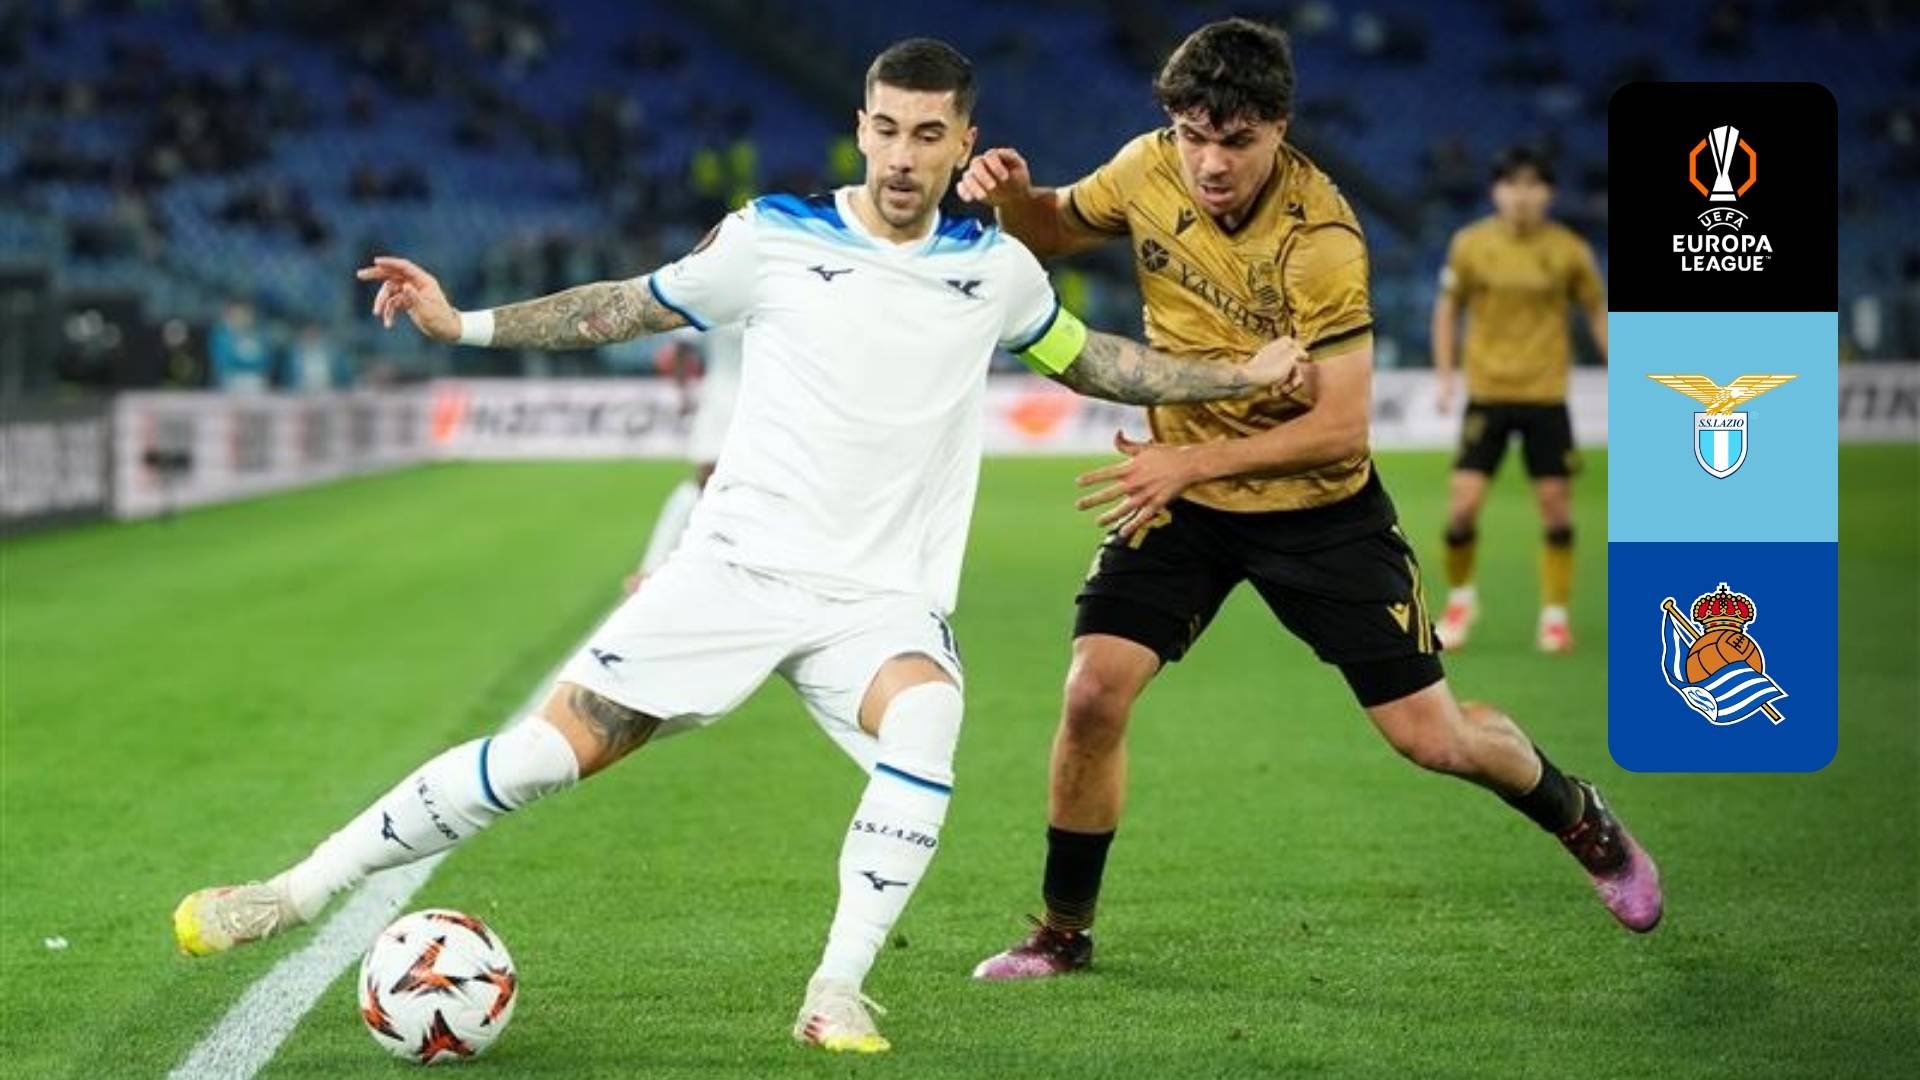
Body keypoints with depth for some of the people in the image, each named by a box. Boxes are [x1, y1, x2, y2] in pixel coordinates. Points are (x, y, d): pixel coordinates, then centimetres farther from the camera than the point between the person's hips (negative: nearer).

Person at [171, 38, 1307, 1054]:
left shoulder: (996, 269, 6)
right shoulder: (774, 237, -1)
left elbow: (1091, 358, 24)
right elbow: (629, 305, 10)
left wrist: (1243, 374, 16)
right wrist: (465, 324, 2)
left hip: (885, 600, 1)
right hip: (740, 565, -1)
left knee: (925, 723, -33)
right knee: (552, 749, -10)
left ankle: (836, 997, -25)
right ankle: (297, 891, 2)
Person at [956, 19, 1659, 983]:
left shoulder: (1321, 240, -26)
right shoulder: (1149, 170, -12)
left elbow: (1341, 428, -25)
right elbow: (1053, 231, 8)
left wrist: (1193, 460, -30)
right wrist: (1010, 194, -15)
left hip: (1318, 505, -3)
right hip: (1179, 491, 3)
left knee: (1430, 736, 0)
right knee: (1093, 693, -14)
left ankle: (1583, 822, 32)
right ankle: (1062, 935, 5)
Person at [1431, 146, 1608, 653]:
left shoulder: (1569, 250, -3)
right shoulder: (1470, 244, -3)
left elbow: (1597, 311, 9)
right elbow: (1448, 308, 8)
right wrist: (1445, 376, 3)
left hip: (1546, 395, 0)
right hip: (1486, 392, 0)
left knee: (1556, 503, 0)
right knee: (1463, 502, -7)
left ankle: (1555, 613, 14)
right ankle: (1460, 597, 17)